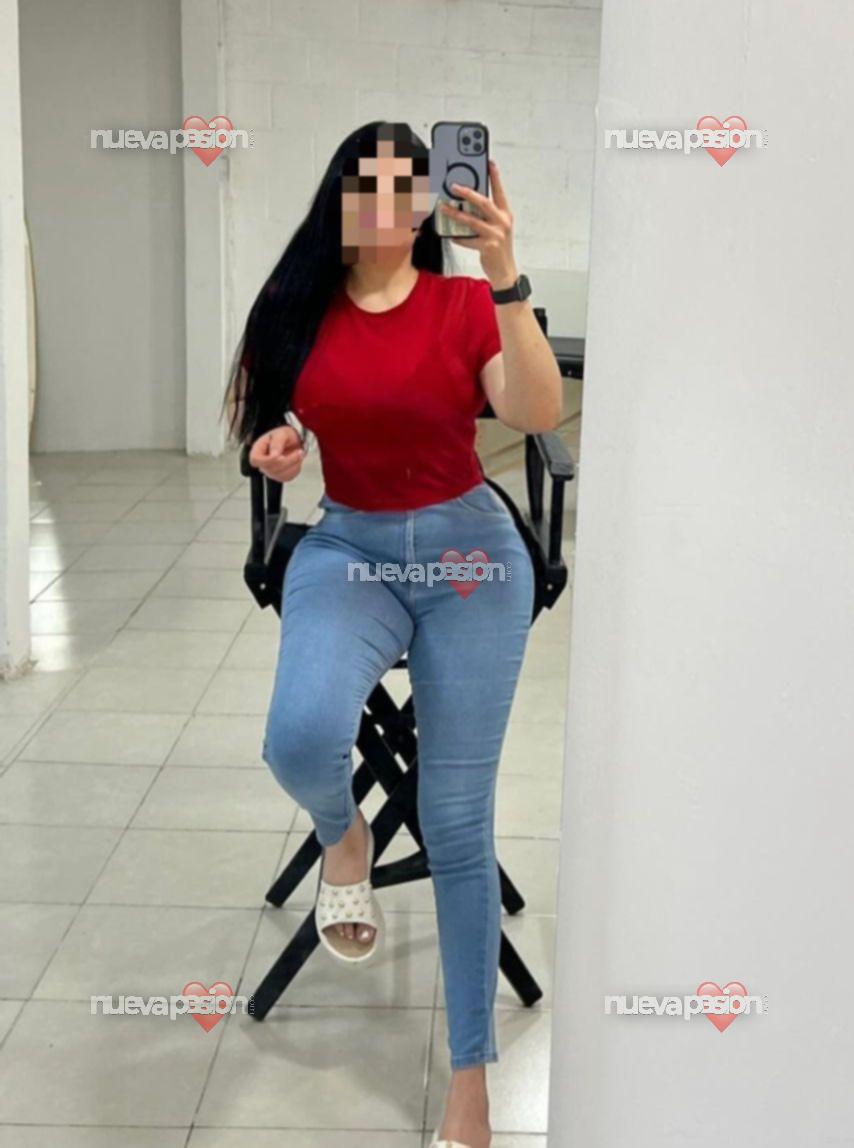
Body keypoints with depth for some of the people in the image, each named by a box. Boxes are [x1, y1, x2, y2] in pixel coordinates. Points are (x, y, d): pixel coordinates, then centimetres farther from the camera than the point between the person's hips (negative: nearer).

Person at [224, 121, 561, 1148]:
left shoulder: (464, 304, -6)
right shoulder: (297, 310, 0)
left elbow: (540, 414, -22)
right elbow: (271, 431, 14)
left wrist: (507, 281, -32)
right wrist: (272, 454, -10)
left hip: (469, 551, -1)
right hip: (347, 548, 1)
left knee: (456, 823, 0)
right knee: (301, 738, -31)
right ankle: (344, 837, 10)